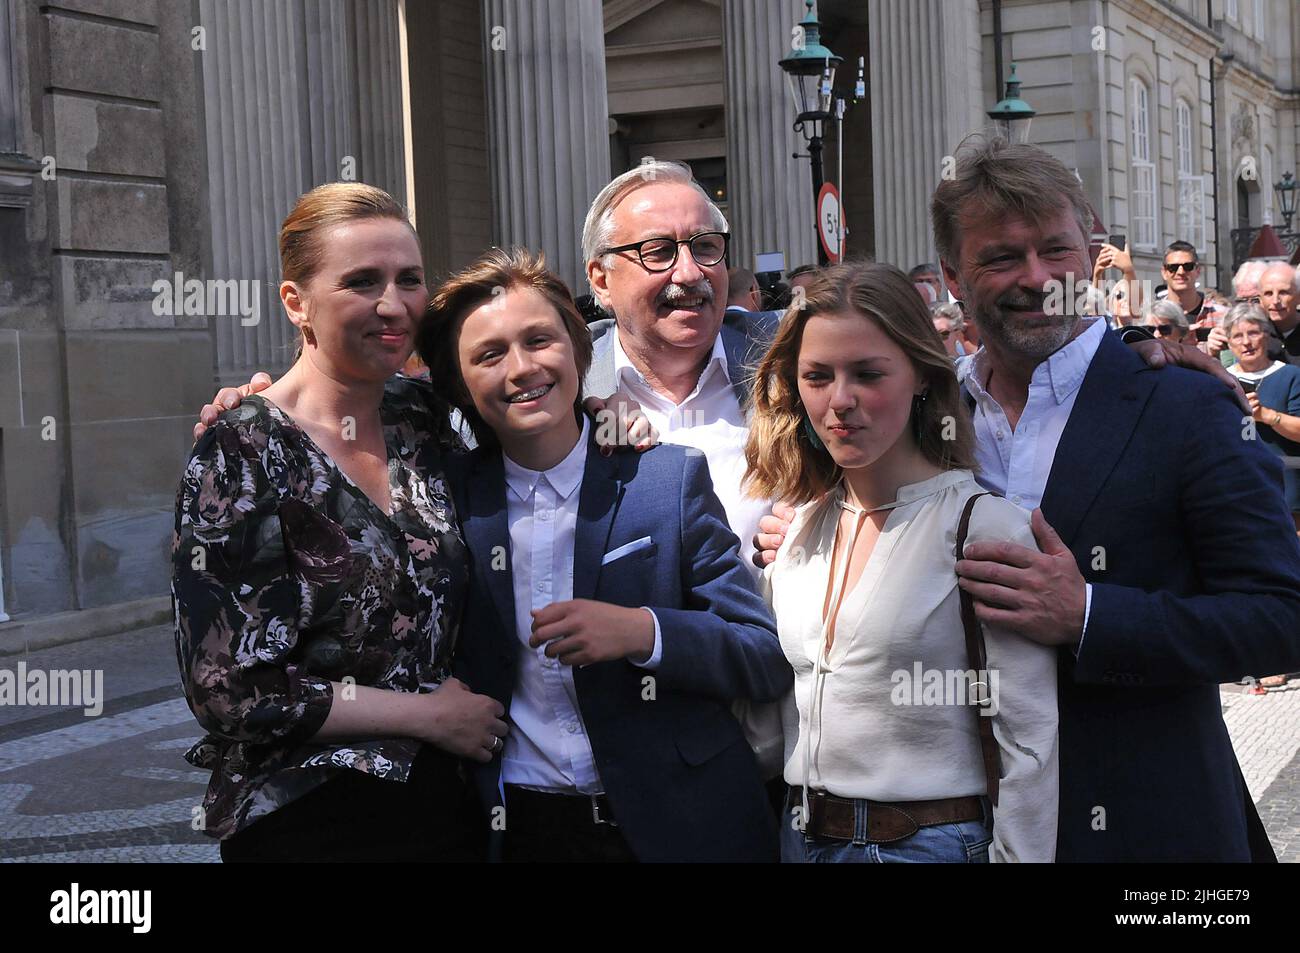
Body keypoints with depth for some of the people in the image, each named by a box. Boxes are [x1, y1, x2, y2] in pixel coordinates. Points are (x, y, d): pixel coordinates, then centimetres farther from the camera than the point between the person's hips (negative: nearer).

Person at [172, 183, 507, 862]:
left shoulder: (421, 418, 1)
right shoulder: (241, 455, -15)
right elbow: (229, 690, -17)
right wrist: (431, 713, -13)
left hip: (441, 801, 6)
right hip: (309, 823, -5)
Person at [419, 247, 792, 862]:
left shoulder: (672, 479, -6)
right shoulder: (449, 494, -1)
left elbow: (769, 662, -8)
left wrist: (644, 631, -23)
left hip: (678, 827, -1)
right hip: (518, 830, 2)